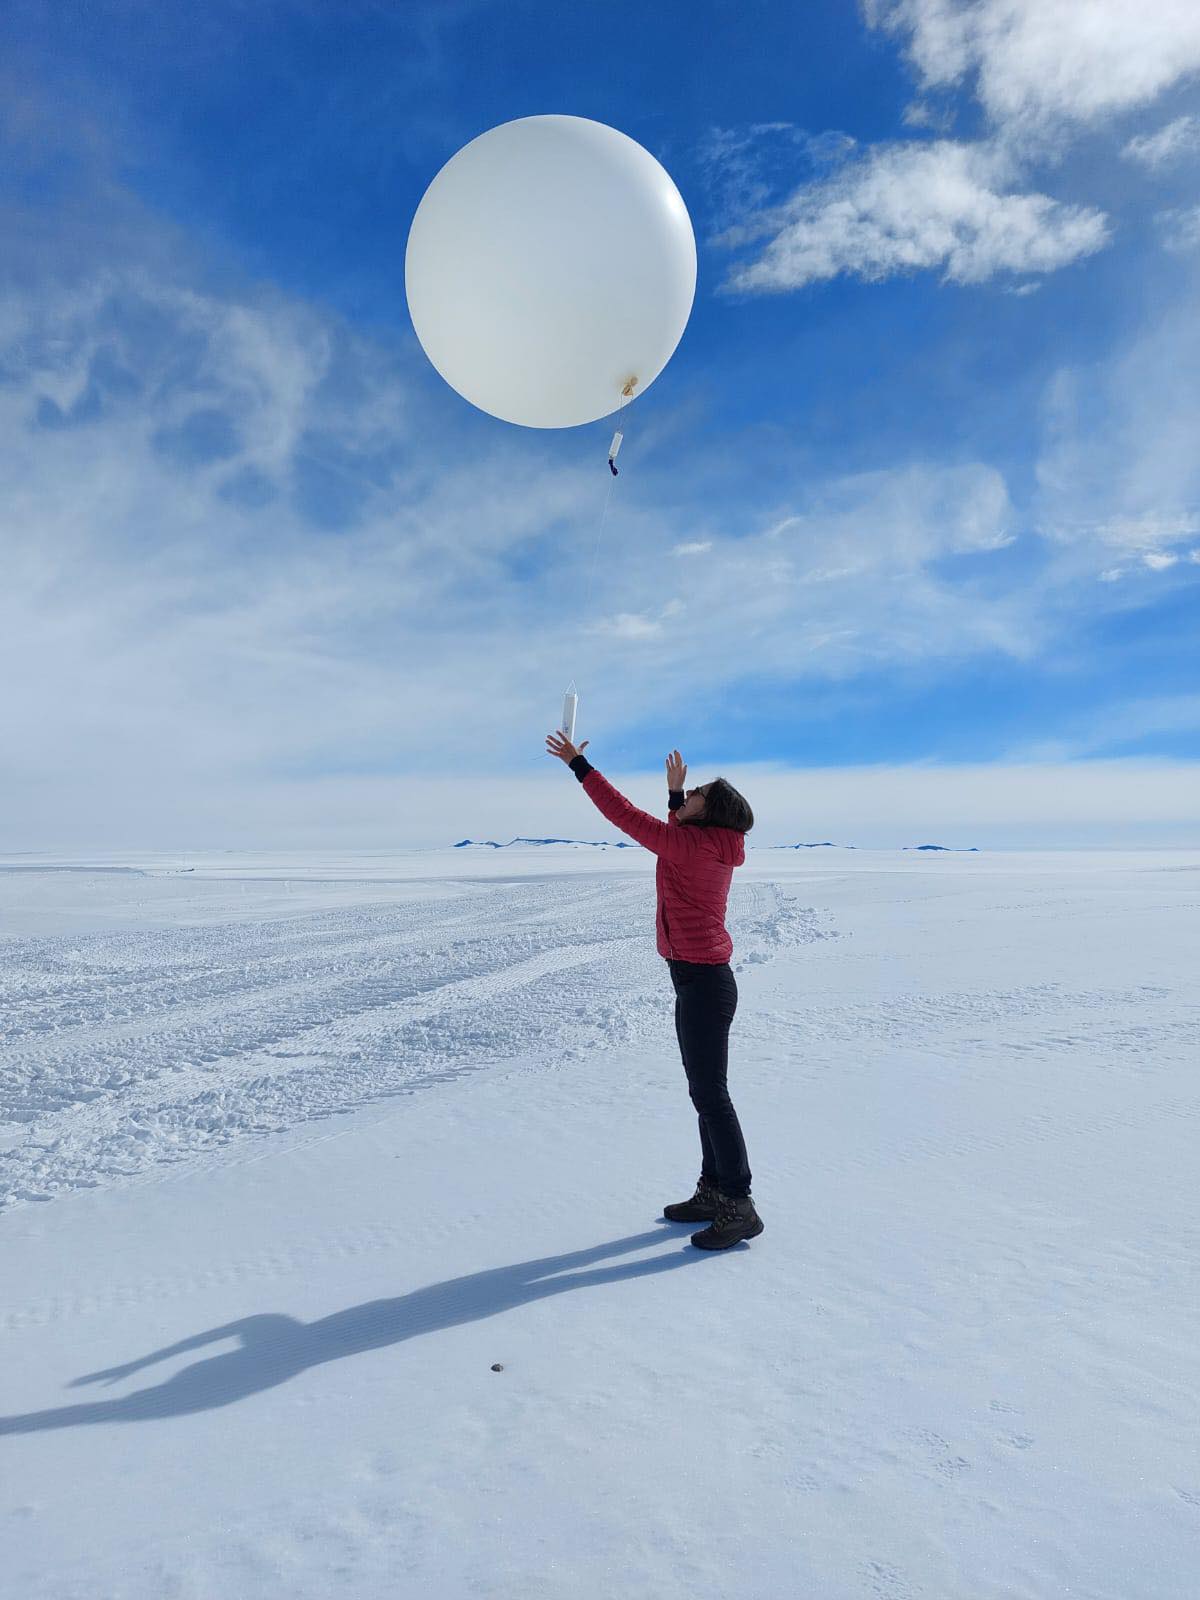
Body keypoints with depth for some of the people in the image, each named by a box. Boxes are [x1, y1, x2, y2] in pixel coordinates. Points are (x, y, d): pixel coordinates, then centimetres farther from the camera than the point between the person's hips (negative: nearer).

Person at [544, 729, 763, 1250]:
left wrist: (579, 765, -10)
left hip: (701, 983, -10)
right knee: (706, 1091, 16)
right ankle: (713, 1192, 27)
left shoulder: (690, 845, -19)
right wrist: (674, 792, 30)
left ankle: (739, 1208, 4)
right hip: (707, 979, 10)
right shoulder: (712, 846, 7)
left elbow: (625, 814, -17)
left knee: (710, 1094, -4)